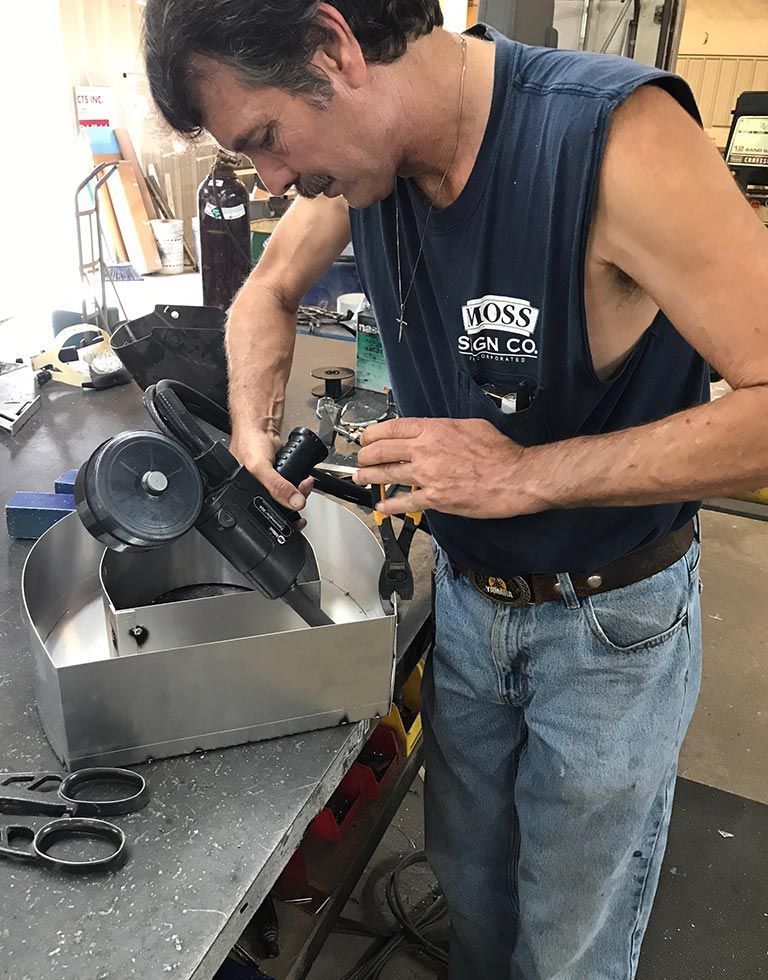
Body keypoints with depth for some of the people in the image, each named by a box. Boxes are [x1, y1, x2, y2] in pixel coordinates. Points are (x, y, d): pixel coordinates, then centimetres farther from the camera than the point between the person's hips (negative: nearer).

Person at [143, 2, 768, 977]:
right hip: (466, 594, 5)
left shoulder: (617, 137, -29)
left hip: (609, 619, -5)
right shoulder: (365, 152, -9)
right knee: (470, 888, 27)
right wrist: (253, 430, -7)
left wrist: (524, 474, -30)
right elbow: (269, 289, 10)